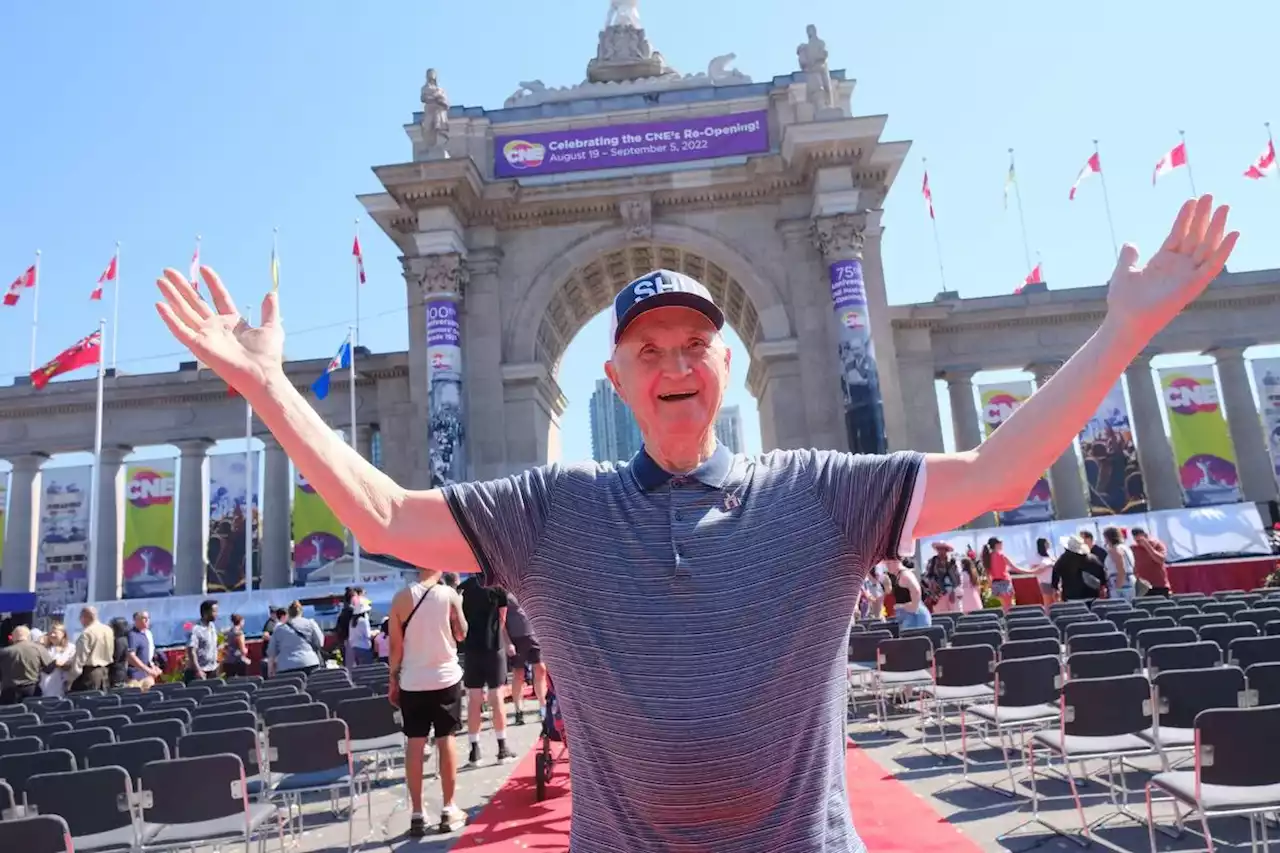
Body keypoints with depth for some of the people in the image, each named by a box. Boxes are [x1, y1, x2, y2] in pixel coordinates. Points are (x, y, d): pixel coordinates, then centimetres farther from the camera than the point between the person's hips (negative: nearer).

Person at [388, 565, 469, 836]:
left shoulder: (401, 597, -5)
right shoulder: (449, 594, -7)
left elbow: (395, 645, -2)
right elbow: (462, 634, 3)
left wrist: (393, 679, 8)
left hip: (412, 681, 1)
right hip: (446, 678, -1)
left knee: (414, 745, 7)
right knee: (446, 741, 8)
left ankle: (416, 815, 10)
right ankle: (449, 810, 14)